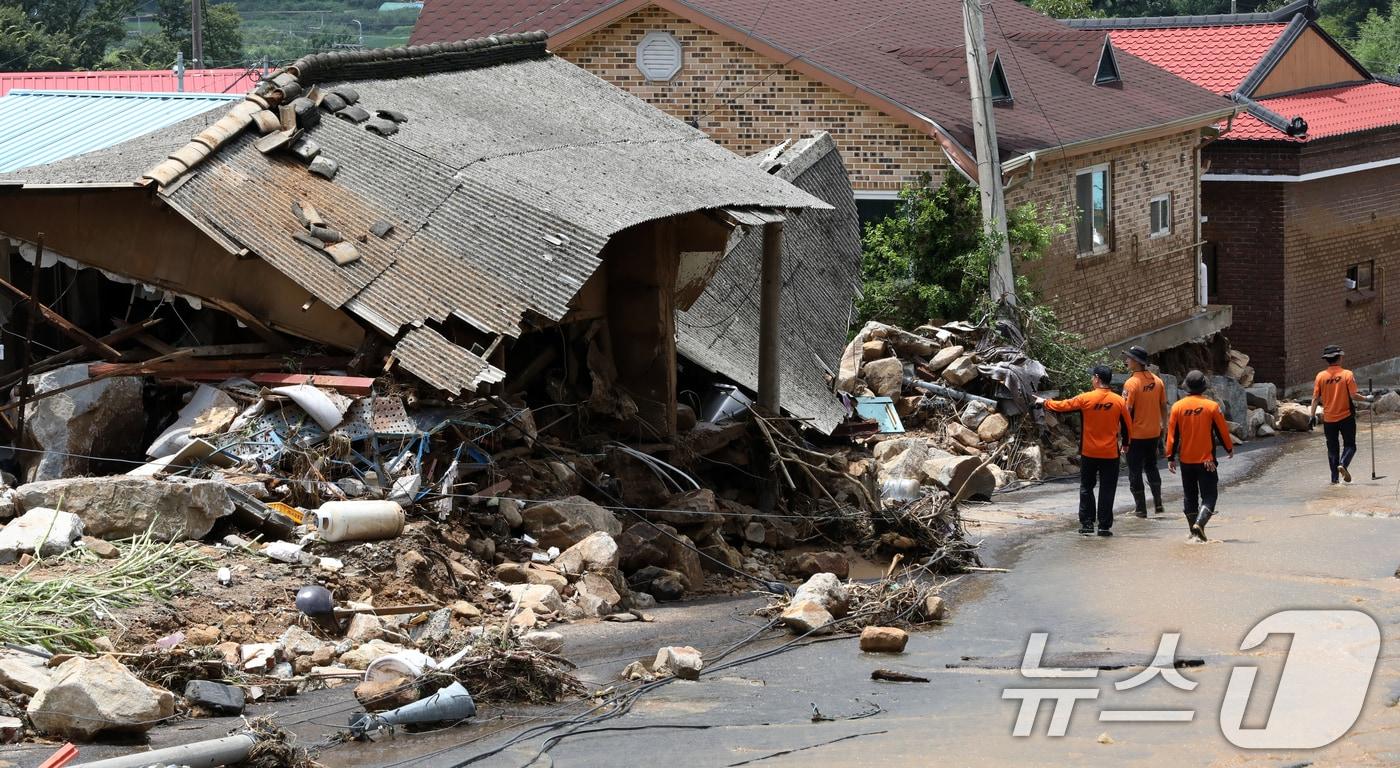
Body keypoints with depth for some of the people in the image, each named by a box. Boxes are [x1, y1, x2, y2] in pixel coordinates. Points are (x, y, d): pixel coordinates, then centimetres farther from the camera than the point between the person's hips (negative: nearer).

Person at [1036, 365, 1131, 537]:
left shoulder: (1085, 399, -10)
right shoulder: (1119, 401, -6)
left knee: (1086, 488, 12)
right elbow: (1126, 426, 4)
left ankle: (1087, 524, 9)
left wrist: (1045, 402, 18)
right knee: (1107, 490, 5)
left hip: (1089, 453, 0)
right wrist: (1125, 444, 21)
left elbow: (1062, 406, 1)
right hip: (1110, 454, 0)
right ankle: (1105, 526, 3)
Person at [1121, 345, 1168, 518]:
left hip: (1136, 434, -6)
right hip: (1154, 433, 6)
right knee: (1151, 467, 21)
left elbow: (1127, 411, -18)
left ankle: (1140, 508, 7)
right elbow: (1163, 406, 8)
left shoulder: (1131, 383, -17)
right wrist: (1163, 426, 19)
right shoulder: (1157, 381, 1)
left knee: (1135, 471, 4)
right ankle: (1158, 503, 18)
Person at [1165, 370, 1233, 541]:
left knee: (1189, 495, 14)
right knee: (1209, 495, 3)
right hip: (1206, 460, -2)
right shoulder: (1211, 406, -9)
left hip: (1186, 460, 2)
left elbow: (1172, 434, -1)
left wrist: (1171, 457, 7)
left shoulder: (1178, 406, -4)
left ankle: (1194, 531, 16)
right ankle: (1200, 523, -19)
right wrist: (1229, 448, 17)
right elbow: (1222, 430, 0)